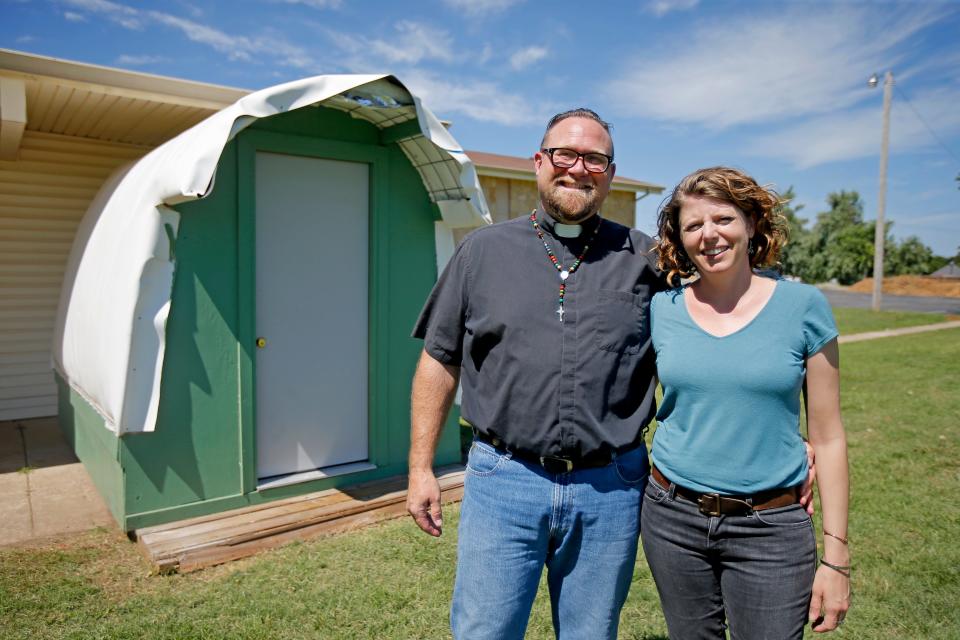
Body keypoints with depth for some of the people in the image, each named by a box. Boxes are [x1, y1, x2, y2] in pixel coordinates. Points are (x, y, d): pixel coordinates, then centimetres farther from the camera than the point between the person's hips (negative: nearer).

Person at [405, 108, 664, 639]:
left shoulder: (645, 260, 3)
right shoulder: (482, 251, 3)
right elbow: (439, 361, 5)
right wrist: (420, 469, 3)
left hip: (610, 490, 1)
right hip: (503, 481, 0)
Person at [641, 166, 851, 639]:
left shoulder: (802, 306, -5)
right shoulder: (661, 310, -1)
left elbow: (827, 437, -3)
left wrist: (836, 556, -3)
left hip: (770, 527, -2)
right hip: (673, 518, 2)